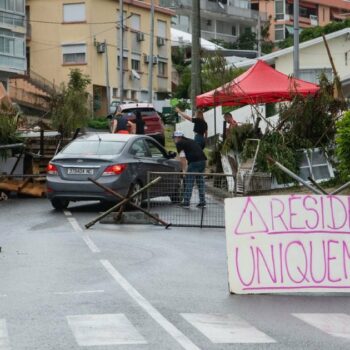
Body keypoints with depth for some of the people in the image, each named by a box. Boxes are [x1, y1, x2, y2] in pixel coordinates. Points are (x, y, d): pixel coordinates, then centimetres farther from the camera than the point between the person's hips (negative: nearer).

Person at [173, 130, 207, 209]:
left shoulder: (179, 143, 3)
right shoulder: (191, 141, 26)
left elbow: (182, 157, -4)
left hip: (194, 162, -7)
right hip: (203, 160, 7)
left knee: (189, 182, 0)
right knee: (200, 182, 15)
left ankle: (186, 203, 1)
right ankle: (202, 202, 17)